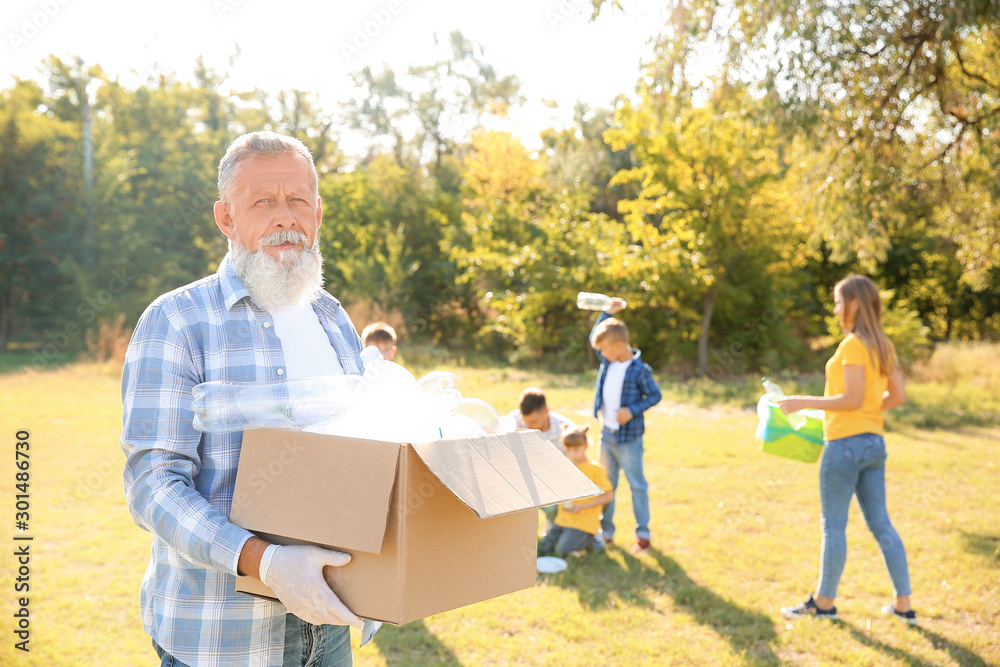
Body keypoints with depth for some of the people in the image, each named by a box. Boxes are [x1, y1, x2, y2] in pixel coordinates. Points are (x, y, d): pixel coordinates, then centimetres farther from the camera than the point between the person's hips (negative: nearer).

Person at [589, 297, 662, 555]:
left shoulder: (639, 370, -15)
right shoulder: (608, 362, 5)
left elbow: (654, 395, -10)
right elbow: (594, 337, 18)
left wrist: (632, 410, -21)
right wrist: (607, 313, 9)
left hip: (629, 439, -7)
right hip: (607, 435, 7)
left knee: (637, 485, 4)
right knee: (606, 484, 13)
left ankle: (642, 534, 13)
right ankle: (606, 531, 24)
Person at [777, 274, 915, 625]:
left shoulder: (853, 345, -15)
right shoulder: (883, 345, 10)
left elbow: (853, 399, -20)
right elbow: (897, 396, 12)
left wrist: (804, 402, -14)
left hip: (845, 442, -8)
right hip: (874, 441, 9)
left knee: (833, 524, 3)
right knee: (880, 523, 13)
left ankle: (824, 601, 14)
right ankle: (904, 604, 17)